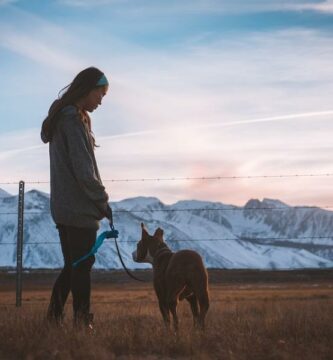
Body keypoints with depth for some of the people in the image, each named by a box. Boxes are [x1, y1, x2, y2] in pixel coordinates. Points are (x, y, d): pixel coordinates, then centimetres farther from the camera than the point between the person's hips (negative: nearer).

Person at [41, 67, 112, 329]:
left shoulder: (61, 117, 17)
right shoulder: (73, 119, -14)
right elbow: (83, 169, -19)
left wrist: (97, 199, 13)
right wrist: (102, 200, -8)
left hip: (64, 208, 9)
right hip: (80, 209, -9)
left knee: (73, 266, 13)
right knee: (82, 265, -4)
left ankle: (54, 317, 14)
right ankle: (82, 322, -1)